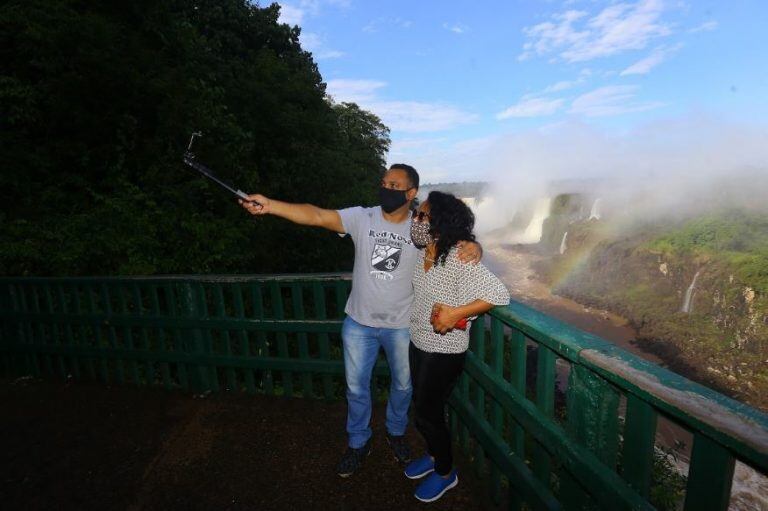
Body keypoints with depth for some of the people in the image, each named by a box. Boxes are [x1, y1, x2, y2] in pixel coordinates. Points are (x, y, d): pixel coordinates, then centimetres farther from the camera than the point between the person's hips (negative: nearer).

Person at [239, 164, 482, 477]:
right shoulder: (361, 218, -10)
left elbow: (460, 240, -6)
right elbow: (317, 216, -20)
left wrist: (474, 247, -32)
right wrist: (270, 205, -33)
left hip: (401, 325, 0)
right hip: (359, 322, 0)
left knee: (403, 385, 21)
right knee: (356, 387, 15)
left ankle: (396, 433, 50)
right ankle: (358, 442, 41)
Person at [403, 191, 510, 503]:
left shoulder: (459, 260, -26)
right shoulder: (423, 253, -4)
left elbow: (499, 293, -31)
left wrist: (455, 313, -33)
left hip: (444, 352, -7)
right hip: (418, 343, 7)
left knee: (428, 415, 10)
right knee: (422, 407, 23)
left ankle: (445, 472, 38)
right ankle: (435, 455, 51)